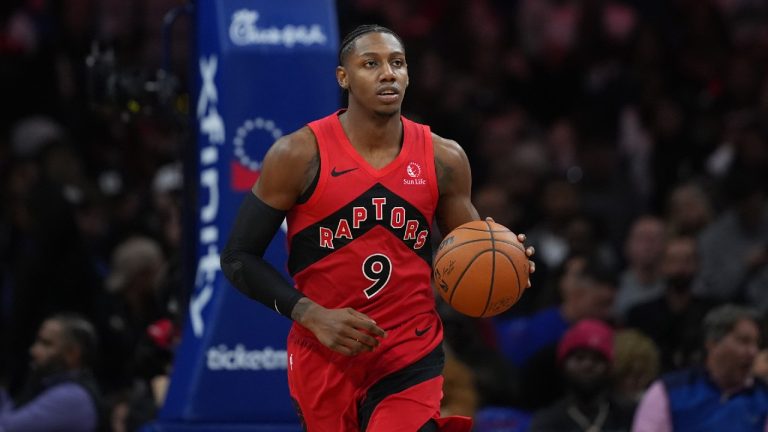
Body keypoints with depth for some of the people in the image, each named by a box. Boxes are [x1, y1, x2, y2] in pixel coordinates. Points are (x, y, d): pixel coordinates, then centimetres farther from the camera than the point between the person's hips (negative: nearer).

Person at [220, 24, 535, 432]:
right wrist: (313, 316, -18)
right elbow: (238, 258, -6)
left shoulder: (443, 159, 0)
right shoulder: (299, 155, -9)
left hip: (411, 358, 1)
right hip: (323, 359, -1)